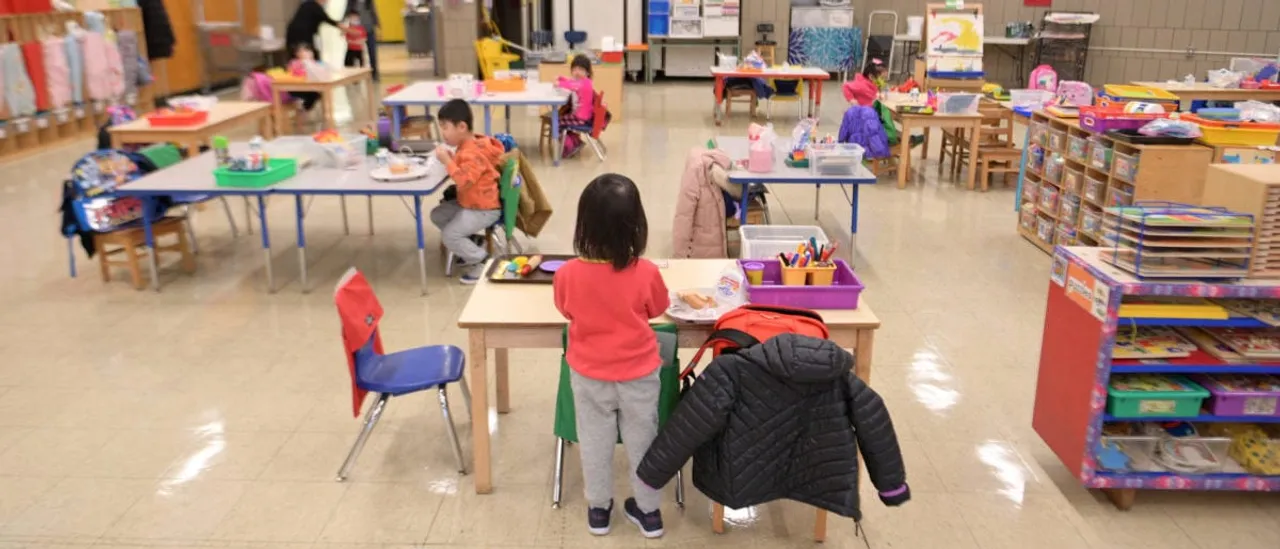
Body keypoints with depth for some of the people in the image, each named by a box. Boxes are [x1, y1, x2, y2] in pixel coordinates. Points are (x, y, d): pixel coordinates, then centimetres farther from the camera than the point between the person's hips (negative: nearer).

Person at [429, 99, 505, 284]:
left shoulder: (473, 153, -27)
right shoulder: (466, 146, 5)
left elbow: (464, 181, -37)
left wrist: (447, 161, -32)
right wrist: (451, 159, 1)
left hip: (484, 209, -11)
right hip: (467, 203, 11)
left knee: (449, 235, -16)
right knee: (437, 215, 16)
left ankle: (482, 261, -2)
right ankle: (469, 246, 21)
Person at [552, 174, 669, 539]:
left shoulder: (568, 274, -21)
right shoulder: (646, 273, -23)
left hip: (589, 375, 1)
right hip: (638, 375, 0)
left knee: (595, 442, 20)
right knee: (642, 440, 18)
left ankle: (598, 509, 36)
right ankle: (648, 510, 33)